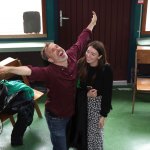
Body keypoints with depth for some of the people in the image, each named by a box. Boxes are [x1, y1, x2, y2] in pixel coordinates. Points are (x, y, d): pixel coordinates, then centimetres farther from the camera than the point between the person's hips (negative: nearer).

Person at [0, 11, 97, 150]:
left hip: (72, 111, 6)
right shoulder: (49, 72, -32)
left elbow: (82, 40, 0)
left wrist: (92, 23, 12)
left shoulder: (72, 55, -13)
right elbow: (31, 70, -49)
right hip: (56, 117, -6)